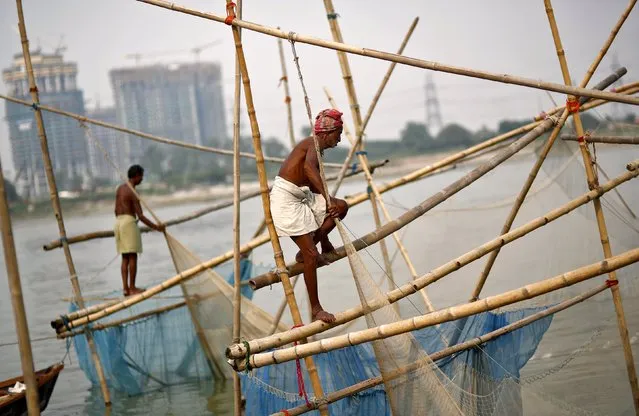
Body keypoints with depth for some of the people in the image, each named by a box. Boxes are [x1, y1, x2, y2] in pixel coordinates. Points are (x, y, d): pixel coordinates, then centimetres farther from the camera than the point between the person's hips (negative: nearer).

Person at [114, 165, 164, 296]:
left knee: (125, 258, 8)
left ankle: (125, 288, 4)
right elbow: (141, 216, -17)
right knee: (133, 257, -3)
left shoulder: (120, 188, 12)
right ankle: (132, 288, -3)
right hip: (129, 223, -8)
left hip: (118, 223, 8)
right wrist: (156, 227, -15)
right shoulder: (133, 193, -13)